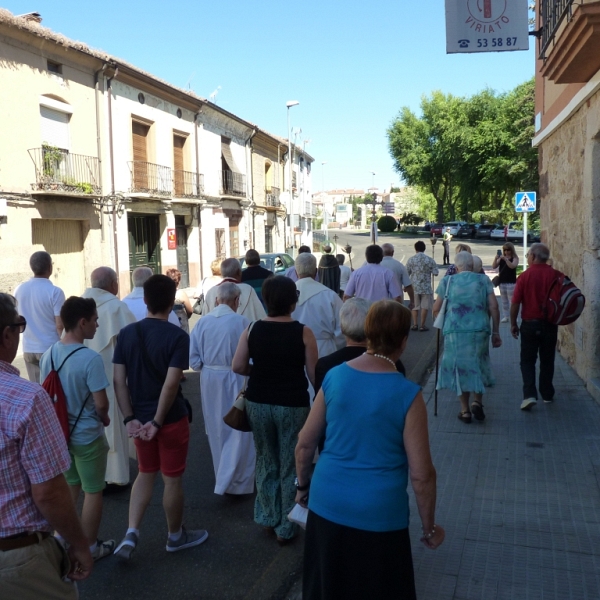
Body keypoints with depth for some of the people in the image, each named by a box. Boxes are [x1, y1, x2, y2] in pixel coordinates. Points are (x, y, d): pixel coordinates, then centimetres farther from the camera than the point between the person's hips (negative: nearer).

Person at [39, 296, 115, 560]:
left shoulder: (48, 355, -3)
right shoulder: (90, 358, -25)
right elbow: (100, 403, -22)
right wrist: (104, 419, -1)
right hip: (87, 435, -6)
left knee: (69, 487, 24)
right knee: (93, 491, 11)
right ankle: (90, 547, 23)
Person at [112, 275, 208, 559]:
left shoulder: (126, 333, -2)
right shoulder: (177, 336, -17)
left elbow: (119, 380, -5)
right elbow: (171, 384, -23)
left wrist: (130, 418, -3)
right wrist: (158, 421, -16)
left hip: (139, 418, 4)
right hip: (171, 418, -4)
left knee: (146, 473, 22)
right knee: (172, 479, 12)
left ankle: (131, 533, 12)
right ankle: (176, 536, 29)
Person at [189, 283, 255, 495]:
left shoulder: (202, 322, -6)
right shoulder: (241, 322, -16)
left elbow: (194, 359, -3)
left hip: (209, 381, 5)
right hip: (234, 380, -4)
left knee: (217, 432, 19)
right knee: (238, 432, 8)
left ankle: (224, 478, 36)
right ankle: (232, 482, 9)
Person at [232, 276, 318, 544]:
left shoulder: (252, 329, -6)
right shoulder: (303, 332, -13)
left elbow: (238, 367, -6)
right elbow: (314, 374, -9)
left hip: (258, 402, 3)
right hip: (293, 405, -3)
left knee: (266, 460, 21)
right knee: (290, 465, 12)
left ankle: (268, 517, 33)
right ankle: (286, 528, 22)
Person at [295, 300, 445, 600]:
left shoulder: (334, 376, -6)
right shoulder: (407, 394, -16)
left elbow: (304, 444, 2)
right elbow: (421, 475, -12)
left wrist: (302, 486, 19)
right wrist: (429, 528, 2)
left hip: (327, 505, 3)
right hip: (379, 516, -3)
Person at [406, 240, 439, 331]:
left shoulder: (411, 259, -4)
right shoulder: (430, 260, -6)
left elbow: (406, 273, -1)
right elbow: (435, 273, -3)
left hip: (414, 287, 1)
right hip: (426, 287, -1)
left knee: (415, 306, 11)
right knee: (425, 307, 7)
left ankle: (415, 324, 12)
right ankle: (423, 325, 9)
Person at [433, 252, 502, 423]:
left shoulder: (447, 281, 6)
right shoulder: (483, 280, 7)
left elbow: (436, 309, 6)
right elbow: (493, 308, 1)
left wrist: (442, 324, 26)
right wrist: (496, 332, 7)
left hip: (455, 331, -1)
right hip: (479, 330, 1)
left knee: (460, 367, 8)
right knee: (477, 366, 18)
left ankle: (465, 410, 12)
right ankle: (477, 402, 6)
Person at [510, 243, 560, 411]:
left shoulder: (525, 276, -10)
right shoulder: (556, 275, -5)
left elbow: (515, 303, -9)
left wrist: (513, 324, 1)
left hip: (530, 323, -2)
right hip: (550, 323, 2)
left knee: (528, 361, 6)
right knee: (547, 361, 16)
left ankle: (530, 395, -7)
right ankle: (547, 394, 25)